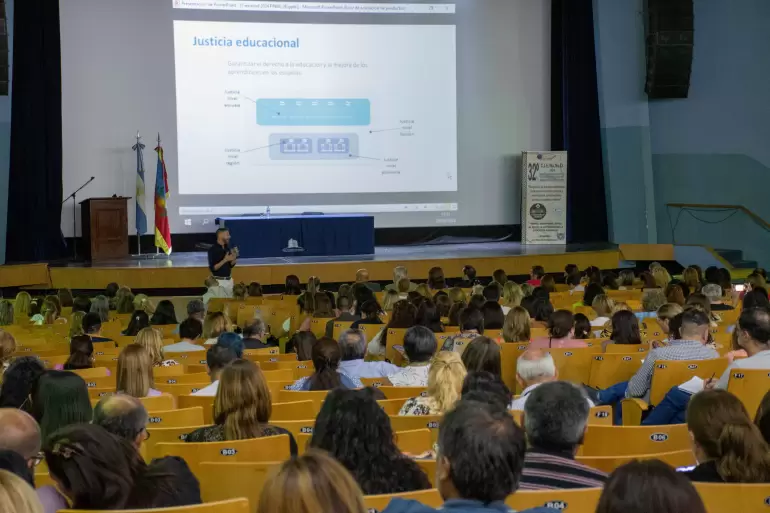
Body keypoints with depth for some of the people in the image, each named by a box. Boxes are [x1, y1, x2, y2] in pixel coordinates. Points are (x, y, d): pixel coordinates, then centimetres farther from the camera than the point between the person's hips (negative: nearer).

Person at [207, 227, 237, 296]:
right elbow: (212, 268, -18)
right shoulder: (213, 249, -14)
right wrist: (225, 260, -24)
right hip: (219, 281, -7)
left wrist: (234, 257, -7)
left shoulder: (227, 247, 7)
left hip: (229, 280, 7)